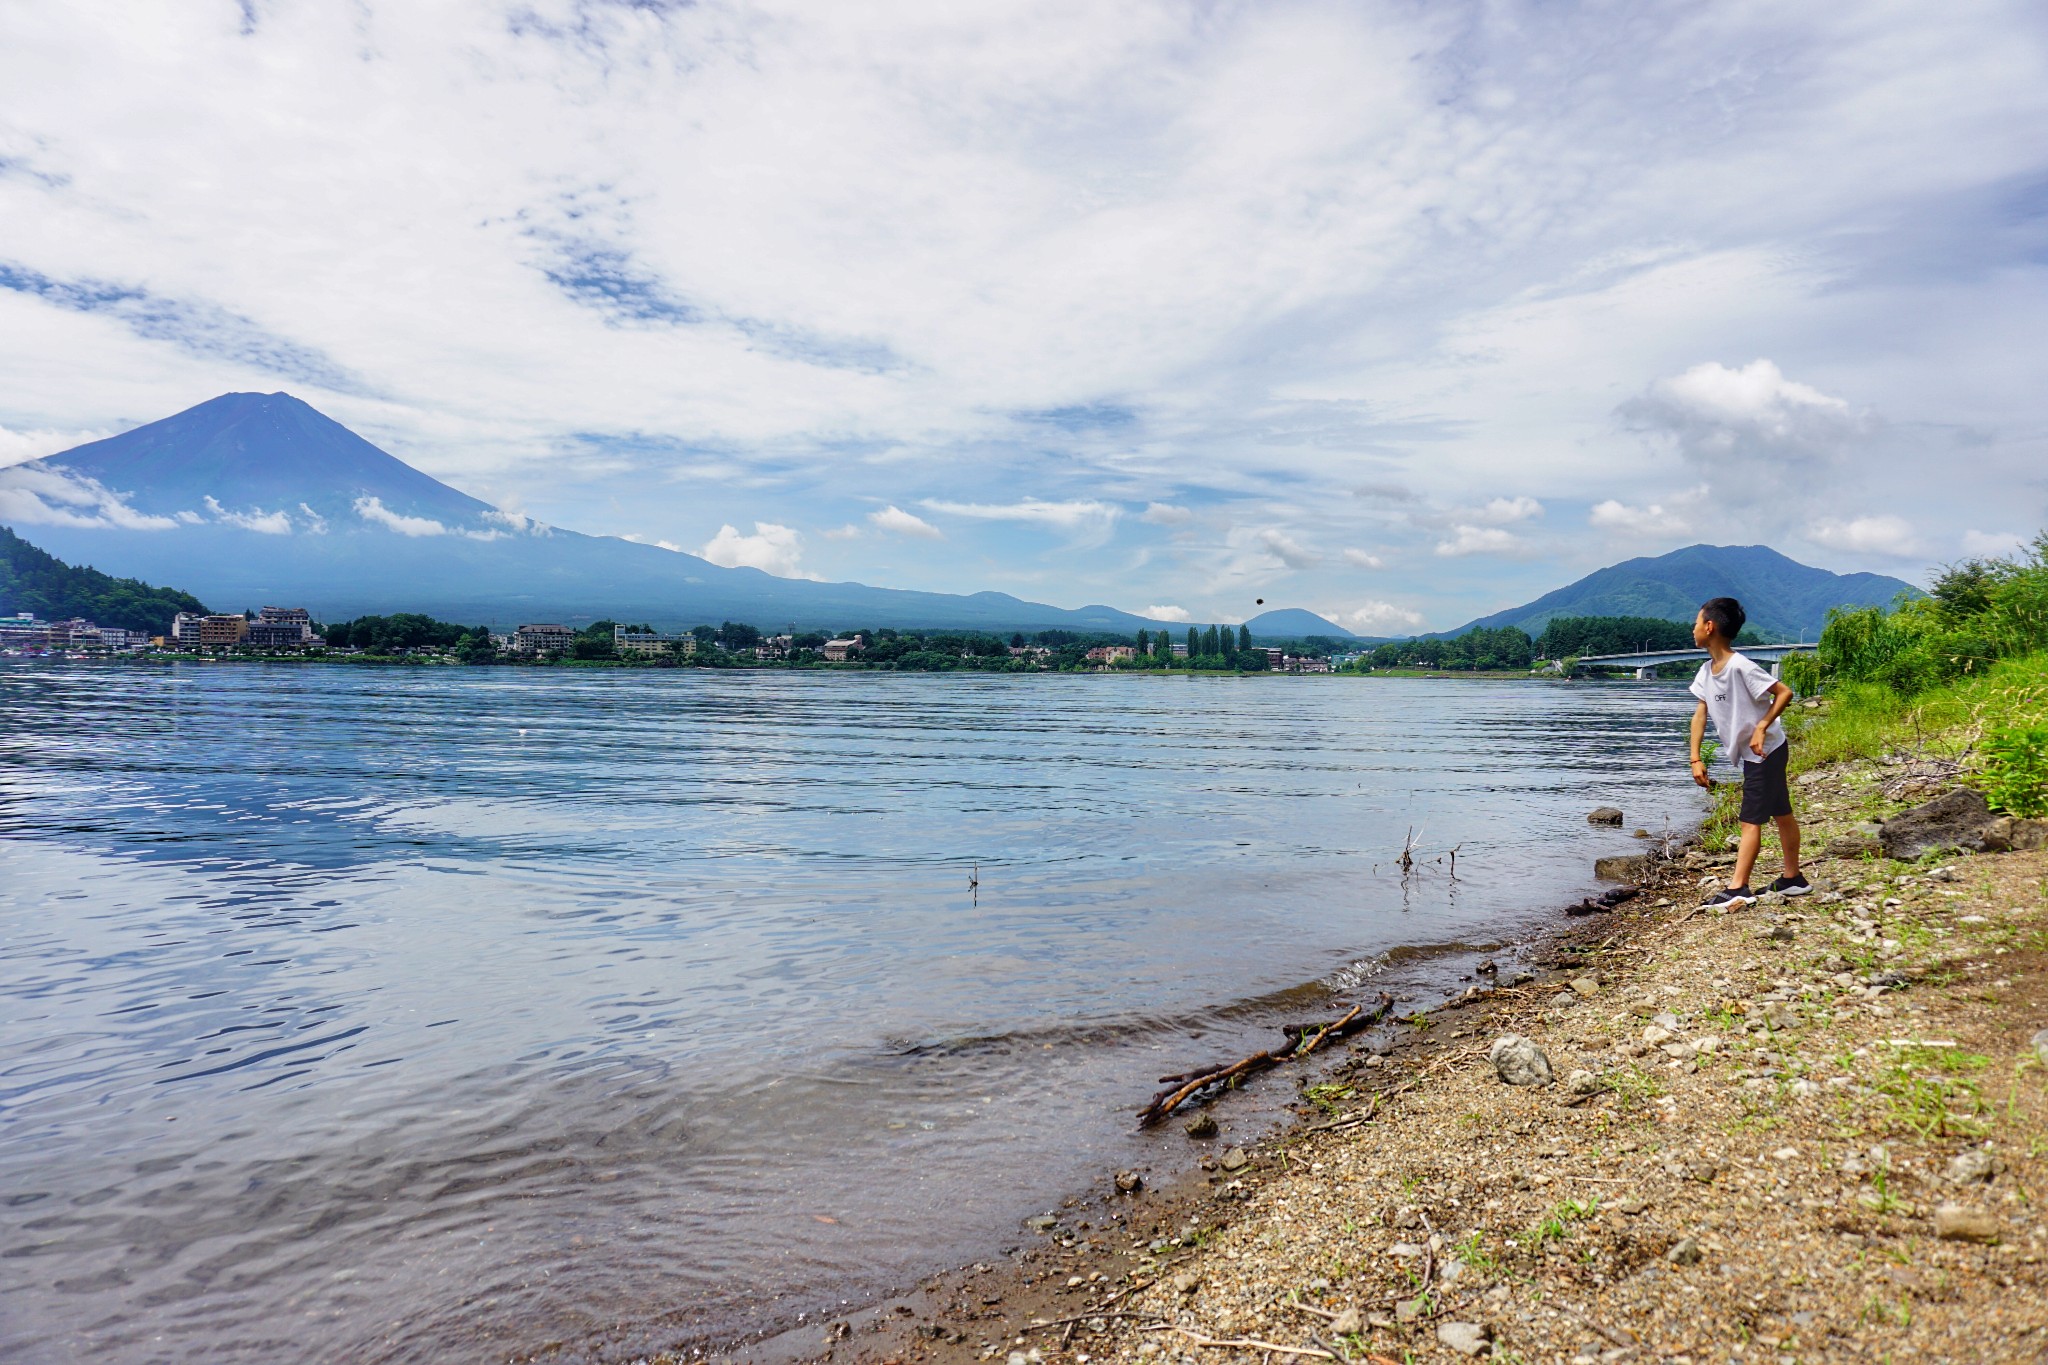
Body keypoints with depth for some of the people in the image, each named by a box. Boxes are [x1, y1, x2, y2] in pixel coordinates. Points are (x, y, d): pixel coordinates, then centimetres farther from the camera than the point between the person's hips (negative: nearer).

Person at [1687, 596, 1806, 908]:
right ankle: (1792, 879, 27)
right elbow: (1701, 715, 3)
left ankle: (1737, 889, -7)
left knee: (1750, 820, -8)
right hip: (1747, 754, 8)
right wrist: (1696, 759, -3)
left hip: (1764, 751, -8)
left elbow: (1784, 693, -22)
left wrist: (1762, 727, -27)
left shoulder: (1741, 667, -23)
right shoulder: (1707, 671, 2)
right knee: (1781, 814, 17)